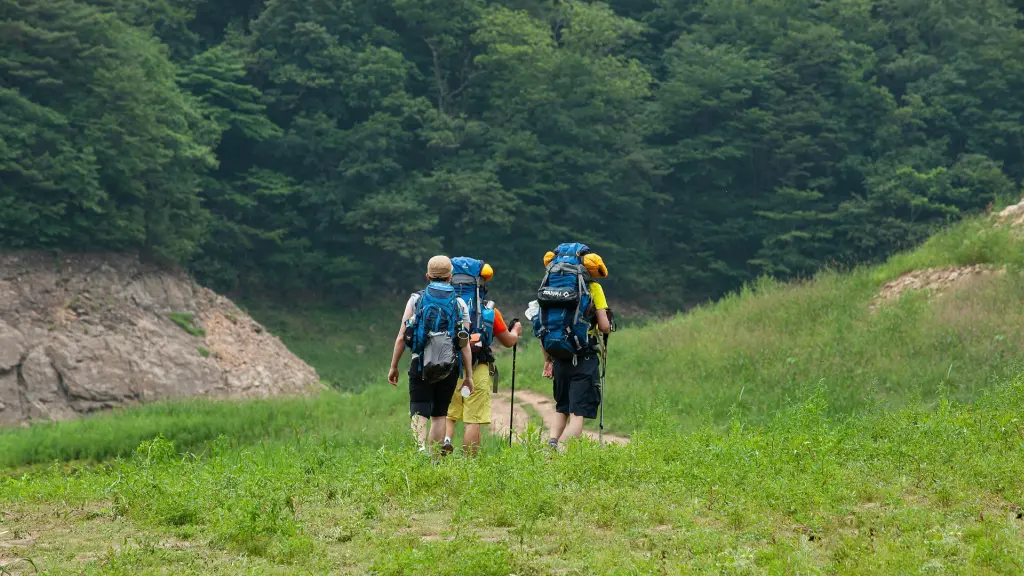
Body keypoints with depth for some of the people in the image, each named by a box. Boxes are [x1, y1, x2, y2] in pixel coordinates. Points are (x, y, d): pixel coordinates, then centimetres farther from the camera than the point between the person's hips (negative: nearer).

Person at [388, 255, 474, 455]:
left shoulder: (416, 299, 4)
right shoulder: (460, 304, 5)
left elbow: (402, 337, 1)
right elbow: (464, 343, 0)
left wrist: (394, 366, 9)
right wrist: (469, 376, 4)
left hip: (421, 363, -1)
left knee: (419, 412, -5)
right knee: (439, 414, 13)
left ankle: (420, 447, -30)